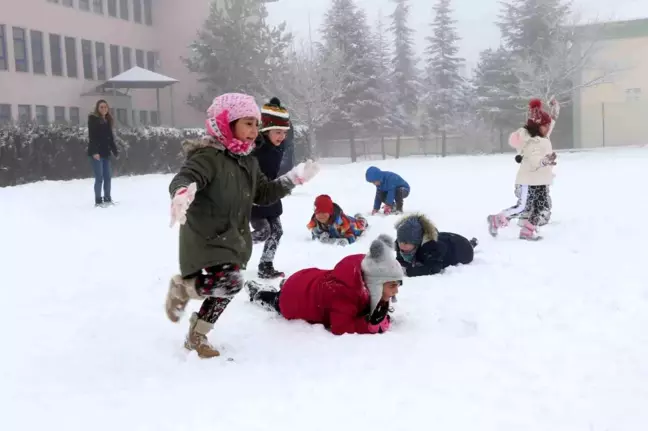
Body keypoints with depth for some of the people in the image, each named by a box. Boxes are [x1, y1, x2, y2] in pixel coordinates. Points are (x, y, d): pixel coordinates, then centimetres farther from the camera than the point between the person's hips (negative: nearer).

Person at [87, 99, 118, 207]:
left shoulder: (108, 120, 15)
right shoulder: (93, 119, -5)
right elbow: (91, 137, -14)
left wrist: (115, 151, 13)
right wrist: (94, 151, -22)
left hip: (106, 152, 7)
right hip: (96, 152, -7)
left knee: (108, 176, 8)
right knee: (99, 177, -8)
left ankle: (107, 198, 18)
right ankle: (98, 201, -1)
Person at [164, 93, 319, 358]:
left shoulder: (248, 162, 9)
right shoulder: (207, 156, -19)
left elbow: (263, 194, 19)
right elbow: (182, 179, -34)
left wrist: (294, 178, 13)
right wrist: (183, 192, -59)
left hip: (233, 239, 9)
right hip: (206, 239, -9)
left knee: (223, 291, 14)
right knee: (230, 283, -26)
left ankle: (197, 337, 35)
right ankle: (181, 286, 3)